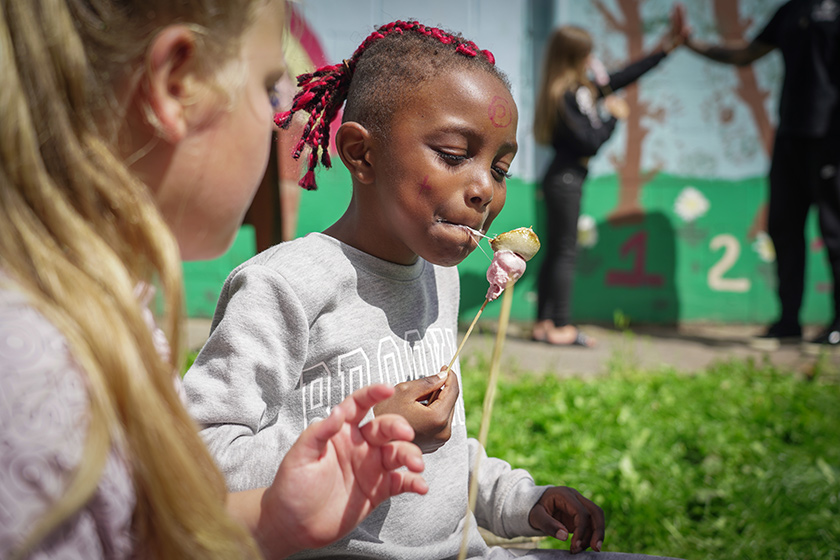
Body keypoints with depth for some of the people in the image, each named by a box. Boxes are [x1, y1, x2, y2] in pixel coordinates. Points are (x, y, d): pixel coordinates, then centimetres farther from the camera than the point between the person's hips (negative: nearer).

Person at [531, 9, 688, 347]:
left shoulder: (582, 87, 10)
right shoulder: (564, 96, -18)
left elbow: (621, 79, 19)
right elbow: (590, 143, -20)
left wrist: (666, 47, 22)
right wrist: (613, 116, -5)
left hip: (565, 179, 10)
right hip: (565, 179, -10)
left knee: (555, 252, 10)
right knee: (565, 252, -6)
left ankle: (544, 324, 14)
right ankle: (561, 328, -1)